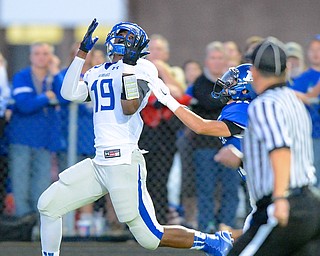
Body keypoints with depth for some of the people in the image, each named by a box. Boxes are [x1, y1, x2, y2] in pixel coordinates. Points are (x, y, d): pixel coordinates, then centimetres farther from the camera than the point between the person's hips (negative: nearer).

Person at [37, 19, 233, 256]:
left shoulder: (141, 68, -2)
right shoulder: (97, 74, 19)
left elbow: (130, 108, -15)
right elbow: (70, 93, 4)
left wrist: (128, 67, -17)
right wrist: (82, 53, 8)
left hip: (125, 163, -7)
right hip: (99, 163, 7)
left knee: (150, 237, -8)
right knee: (49, 205, 4)